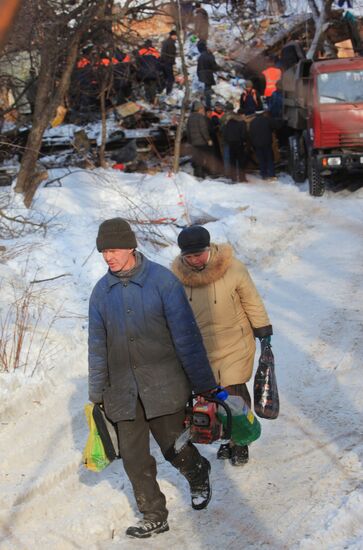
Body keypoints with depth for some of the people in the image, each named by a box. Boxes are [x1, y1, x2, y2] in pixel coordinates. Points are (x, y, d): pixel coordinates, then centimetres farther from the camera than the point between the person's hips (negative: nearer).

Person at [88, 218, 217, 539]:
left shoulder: (162, 281, -12)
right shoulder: (102, 292, 2)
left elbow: (186, 336, -10)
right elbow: (98, 347, 10)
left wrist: (204, 385, -8)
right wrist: (96, 396, 11)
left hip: (164, 385, -4)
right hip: (123, 389, 4)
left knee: (174, 447, 4)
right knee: (134, 458, 4)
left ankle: (199, 476, 38)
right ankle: (154, 517, 21)